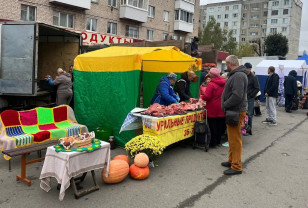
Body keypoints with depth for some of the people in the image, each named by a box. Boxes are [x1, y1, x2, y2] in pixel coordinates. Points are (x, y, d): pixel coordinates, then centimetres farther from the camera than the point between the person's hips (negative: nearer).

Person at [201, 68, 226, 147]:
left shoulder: (211, 84, -16)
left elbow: (207, 96, -18)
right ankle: (218, 141, 25)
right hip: (222, 109, 6)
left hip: (213, 109, -6)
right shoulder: (224, 83, 2)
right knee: (220, 125, 14)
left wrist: (202, 97, 1)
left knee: (213, 126, 5)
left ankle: (213, 142, 12)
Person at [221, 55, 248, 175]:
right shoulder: (235, 74, 16)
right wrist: (226, 105, 13)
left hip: (236, 112, -11)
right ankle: (232, 161, 32)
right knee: (232, 138, 19)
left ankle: (236, 167, 3)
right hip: (233, 111, 11)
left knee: (235, 139, -5)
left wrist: (225, 105, -16)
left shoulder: (238, 76, -18)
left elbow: (237, 96, -27)